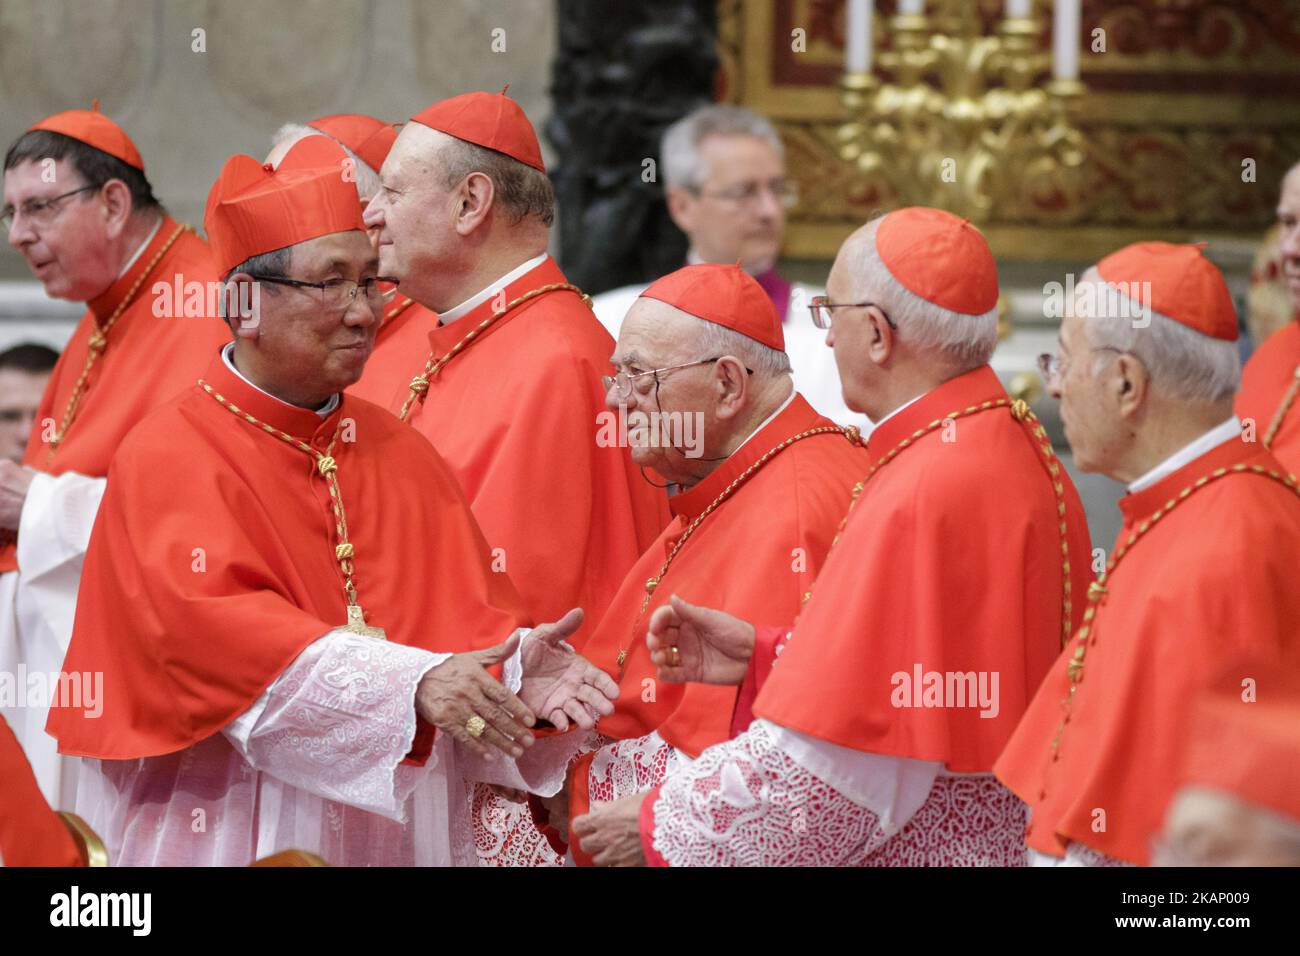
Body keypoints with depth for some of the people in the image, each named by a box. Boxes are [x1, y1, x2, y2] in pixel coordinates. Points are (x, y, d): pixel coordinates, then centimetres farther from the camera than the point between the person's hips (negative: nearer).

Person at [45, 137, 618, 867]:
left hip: (401, 828, 5)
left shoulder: (402, 456, 9)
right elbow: (214, 627, -23)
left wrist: (512, 661, -22)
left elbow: (466, 608, 2)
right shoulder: (166, 460, -9)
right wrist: (412, 679, -32)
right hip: (234, 833, -5)